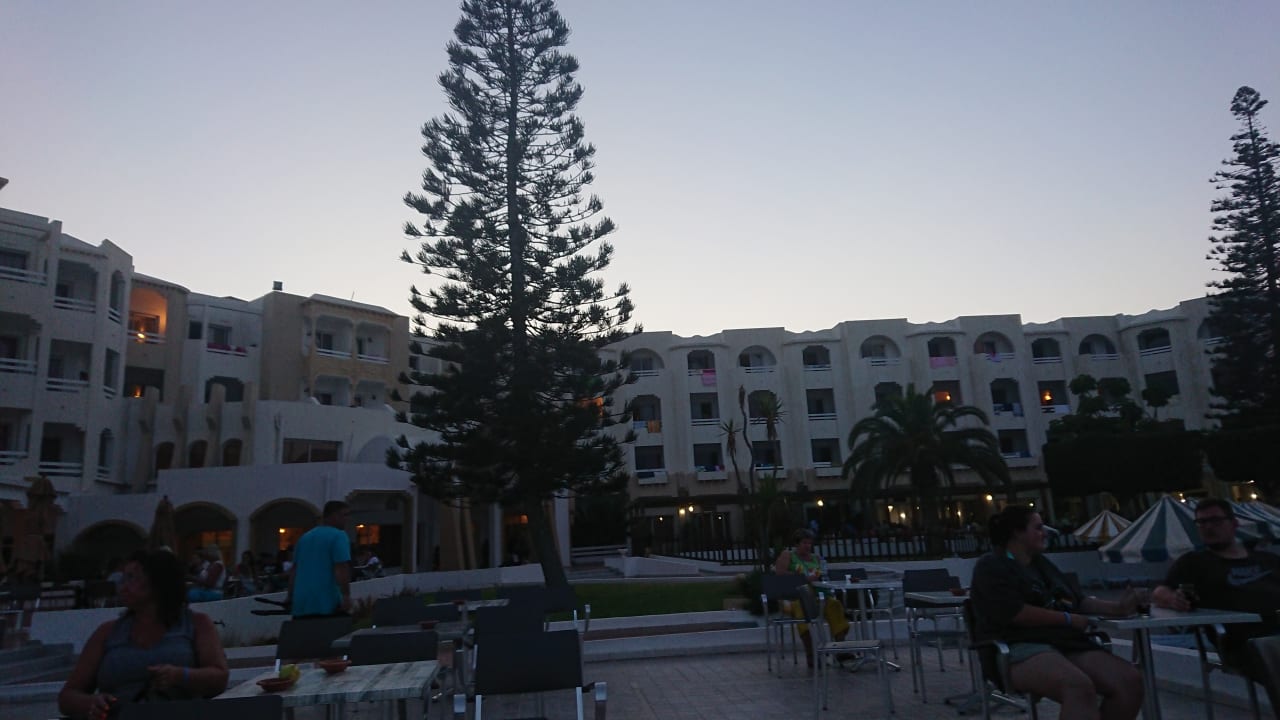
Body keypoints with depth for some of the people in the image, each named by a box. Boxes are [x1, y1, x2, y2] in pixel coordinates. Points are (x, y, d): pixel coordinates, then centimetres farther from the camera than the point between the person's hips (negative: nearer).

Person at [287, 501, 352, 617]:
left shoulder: (305, 537, 18)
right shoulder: (338, 535, -6)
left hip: (301, 603, 8)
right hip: (327, 603, -7)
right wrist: (346, 595, -19)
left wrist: (290, 596, 29)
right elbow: (341, 569, -17)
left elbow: (295, 569, 23)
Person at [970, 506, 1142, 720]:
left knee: (1130, 681, -14)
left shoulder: (1042, 563, 24)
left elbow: (1078, 601, 26)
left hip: (1065, 643, 8)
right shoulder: (992, 567, -2)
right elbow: (1015, 613, -15)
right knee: (1080, 687, -37)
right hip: (1019, 648, -8)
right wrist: (1067, 619, -8)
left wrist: (1118, 608, 8)